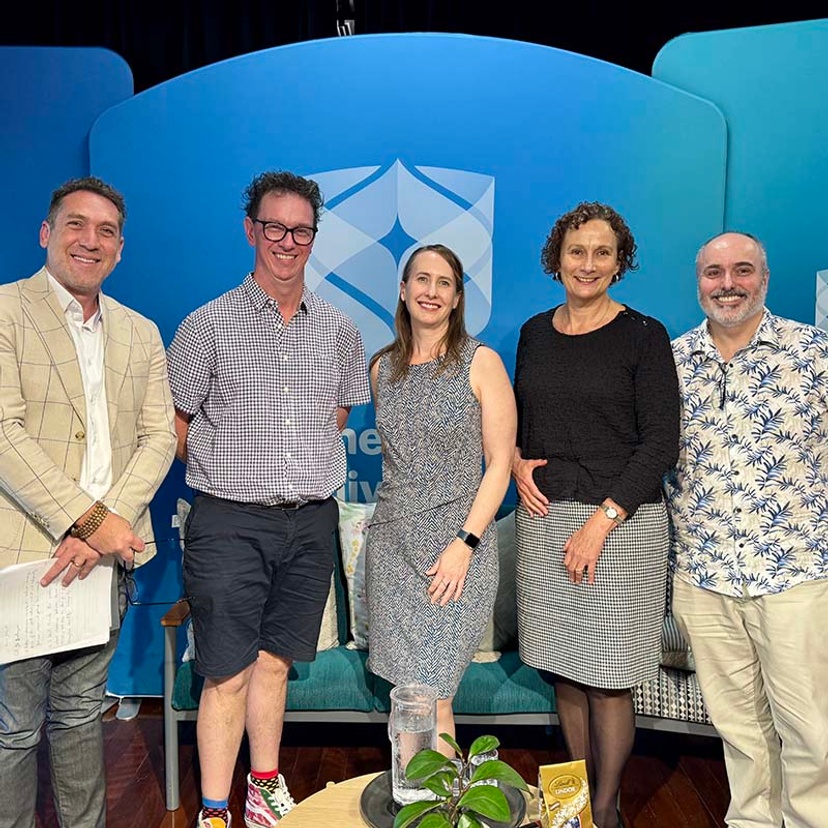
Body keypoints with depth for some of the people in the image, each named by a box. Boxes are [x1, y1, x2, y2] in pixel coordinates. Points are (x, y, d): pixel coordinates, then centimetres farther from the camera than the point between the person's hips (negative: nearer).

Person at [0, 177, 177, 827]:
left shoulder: (141, 333, 11)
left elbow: (159, 437, 4)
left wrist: (105, 526, -10)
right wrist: (89, 520, -17)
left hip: (106, 551, 4)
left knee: (81, 714, 18)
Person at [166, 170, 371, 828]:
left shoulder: (339, 329, 7)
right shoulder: (209, 324, -3)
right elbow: (173, 425, 2)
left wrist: (306, 468, 10)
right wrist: (230, 468, 3)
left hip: (310, 521, 3)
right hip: (230, 522, -3)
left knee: (273, 662, 15)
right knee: (228, 674, 1)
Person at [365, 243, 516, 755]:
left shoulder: (481, 363, -3)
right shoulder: (383, 368, 10)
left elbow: (500, 462, -6)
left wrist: (464, 543, -13)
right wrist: (400, 514, 14)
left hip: (459, 546, -4)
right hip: (393, 543, 4)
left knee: (430, 699, -6)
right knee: (407, 696, 8)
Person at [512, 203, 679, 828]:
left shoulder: (644, 336, -4)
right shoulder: (535, 332, 10)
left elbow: (661, 442, -9)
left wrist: (601, 520, -15)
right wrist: (517, 462, 2)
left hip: (622, 520, -4)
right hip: (544, 517, 4)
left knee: (609, 676, 3)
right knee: (564, 667, 12)